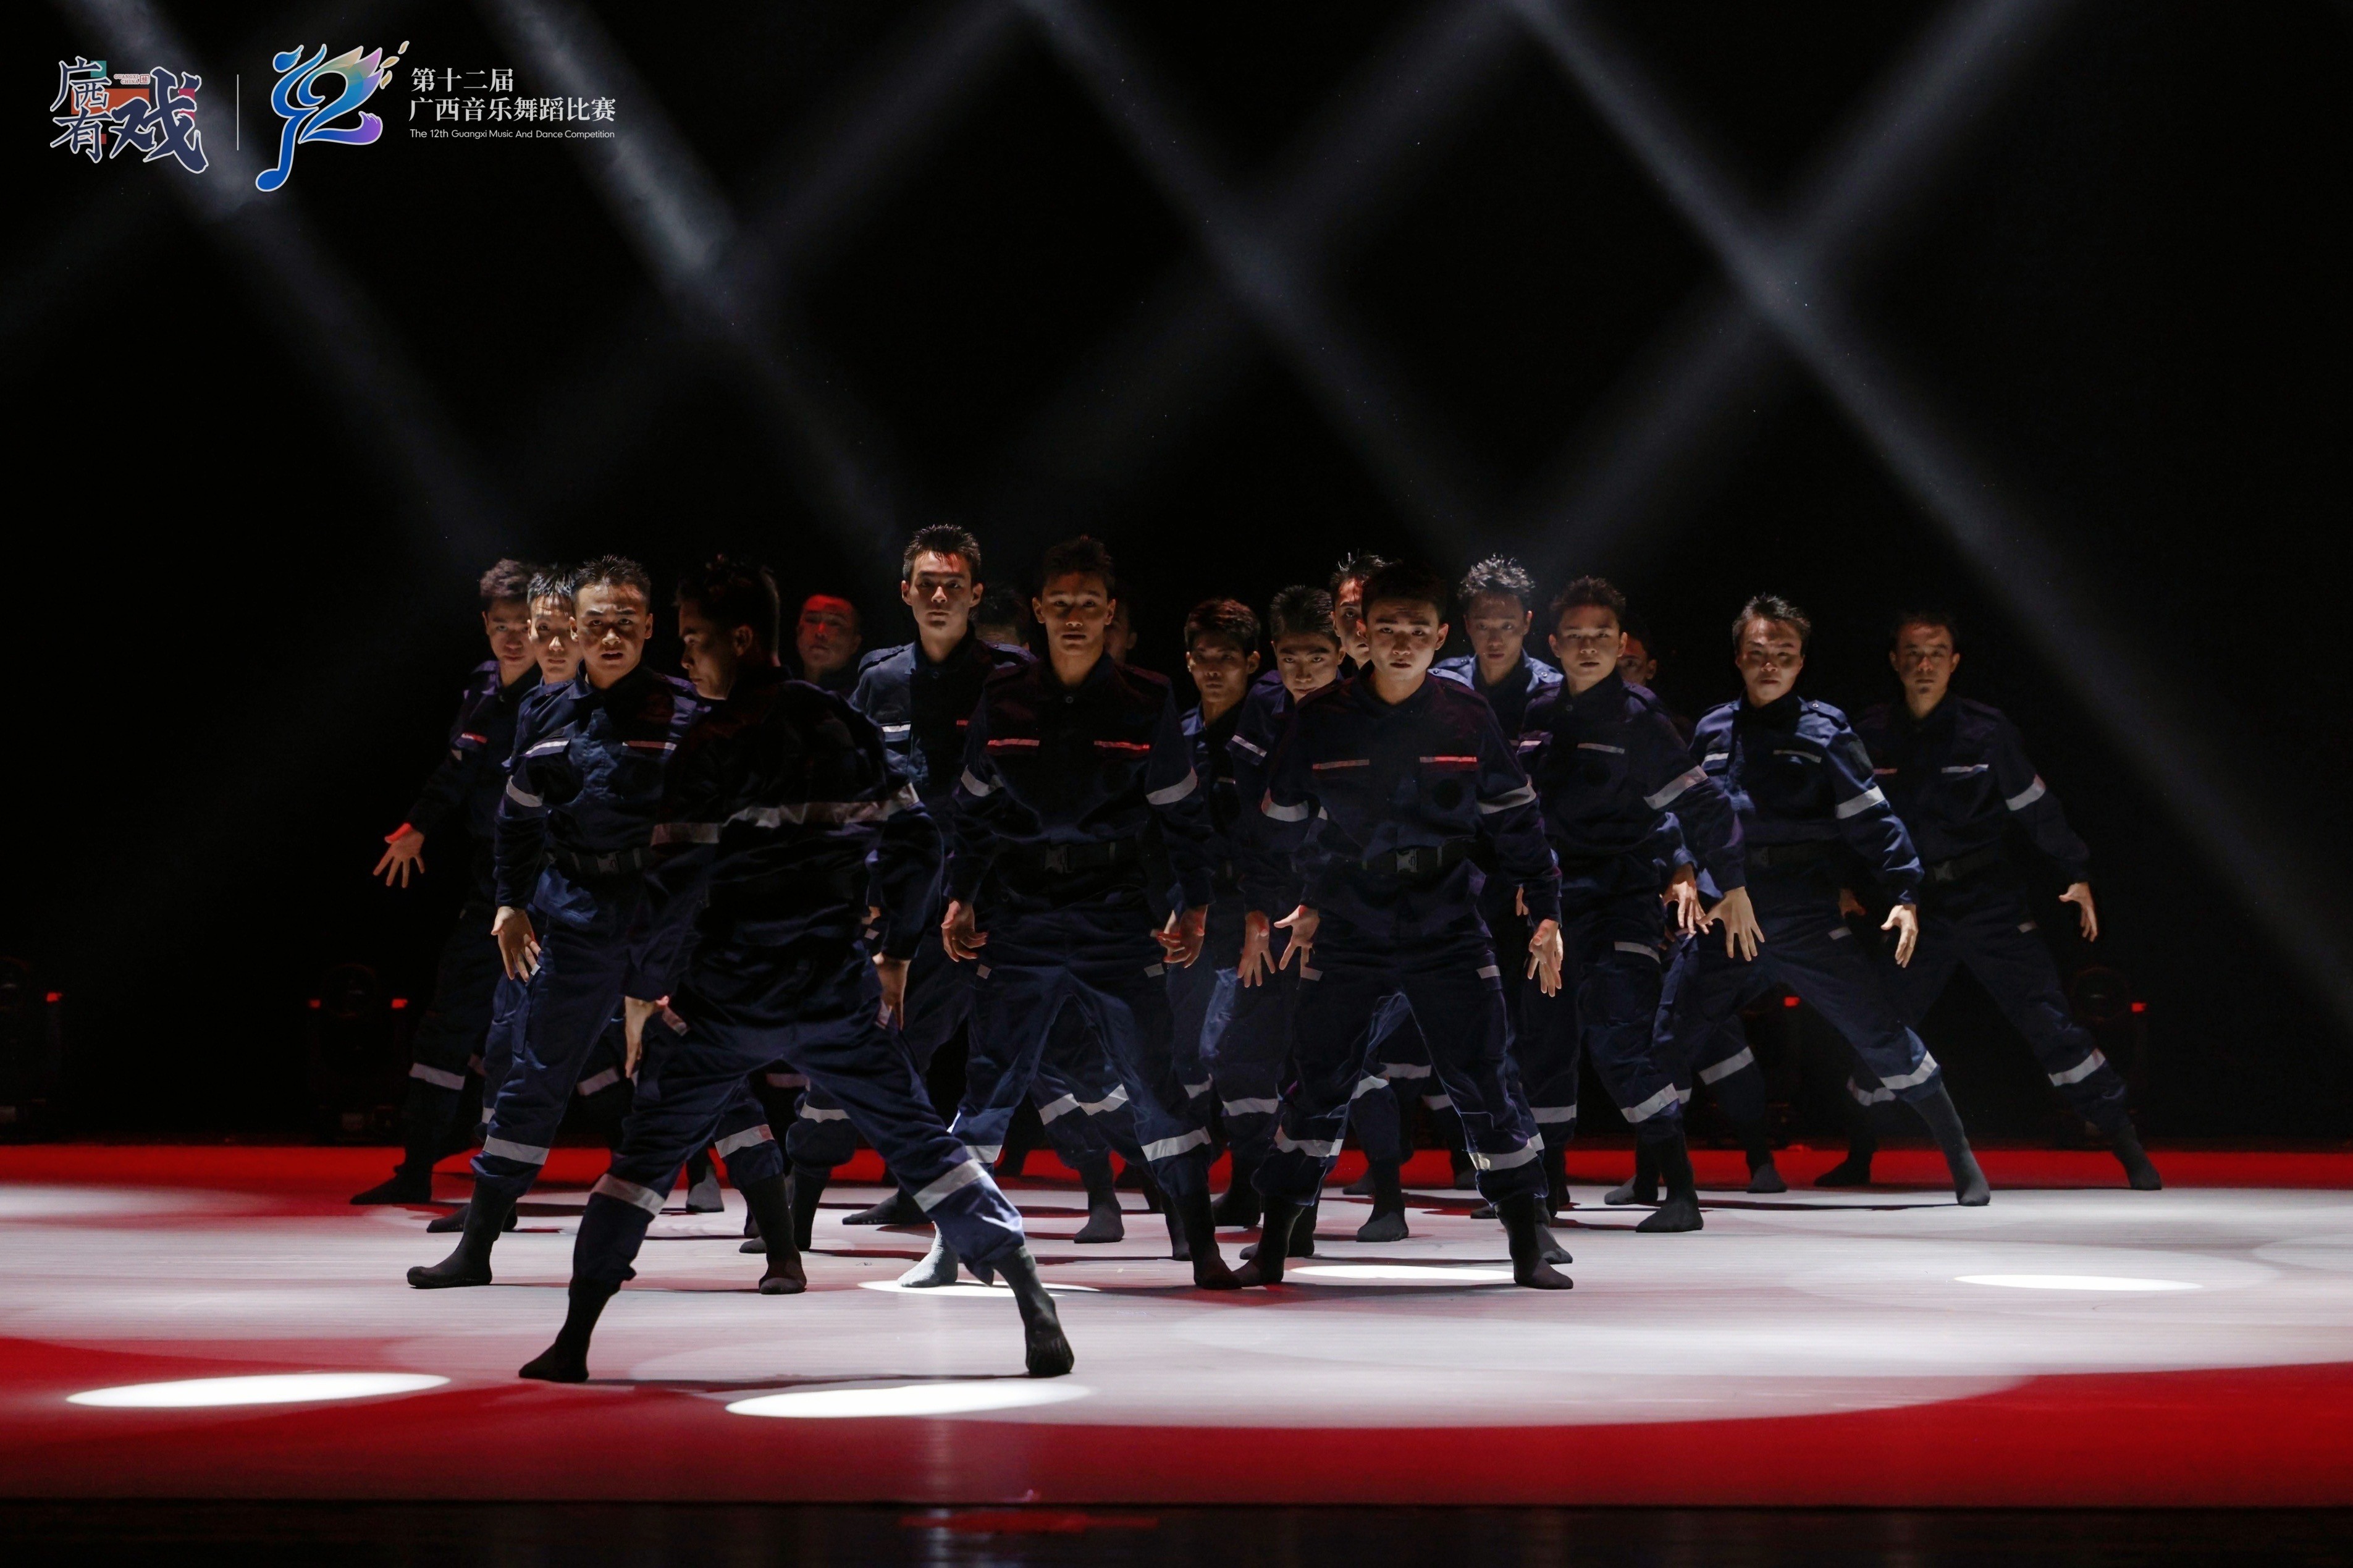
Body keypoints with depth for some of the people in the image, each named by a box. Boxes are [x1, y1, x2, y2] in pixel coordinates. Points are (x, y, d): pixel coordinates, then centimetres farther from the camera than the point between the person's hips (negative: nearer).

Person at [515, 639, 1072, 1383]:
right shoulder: (846, 727, 5)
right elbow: (915, 841, 10)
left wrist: (645, 989, -3)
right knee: (918, 1140, 10)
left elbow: (677, 879, -15)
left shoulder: (714, 742, -11)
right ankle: (1035, 1307, 0)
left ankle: (574, 1340, 4)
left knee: (649, 1147, 8)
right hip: (837, 994, 3)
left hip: (728, 999, -3)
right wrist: (896, 952, 21)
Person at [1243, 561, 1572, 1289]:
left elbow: (1515, 819, 5)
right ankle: (1272, 1247, 15)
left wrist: (1546, 913, 3)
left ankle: (1530, 1249, 7)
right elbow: (1282, 822, 8)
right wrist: (1264, 914, 9)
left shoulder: (1467, 718, -3)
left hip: (1448, 930, 0)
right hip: (1345, 934, 0)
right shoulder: (1321, 720, -4)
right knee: (1317, 1085, 3)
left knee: (1487, 1084, -3)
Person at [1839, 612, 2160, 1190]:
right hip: (1915, 908, 3)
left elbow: (2035, 805, -1)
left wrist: (2077, 875, -2)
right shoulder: (1872, 735, -1)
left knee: (2050, 1022, -9)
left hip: (1992, 903, -3)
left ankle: (2129, 1151, -3)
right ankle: (1857, 1160, 23)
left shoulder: (1986, 729, -8)